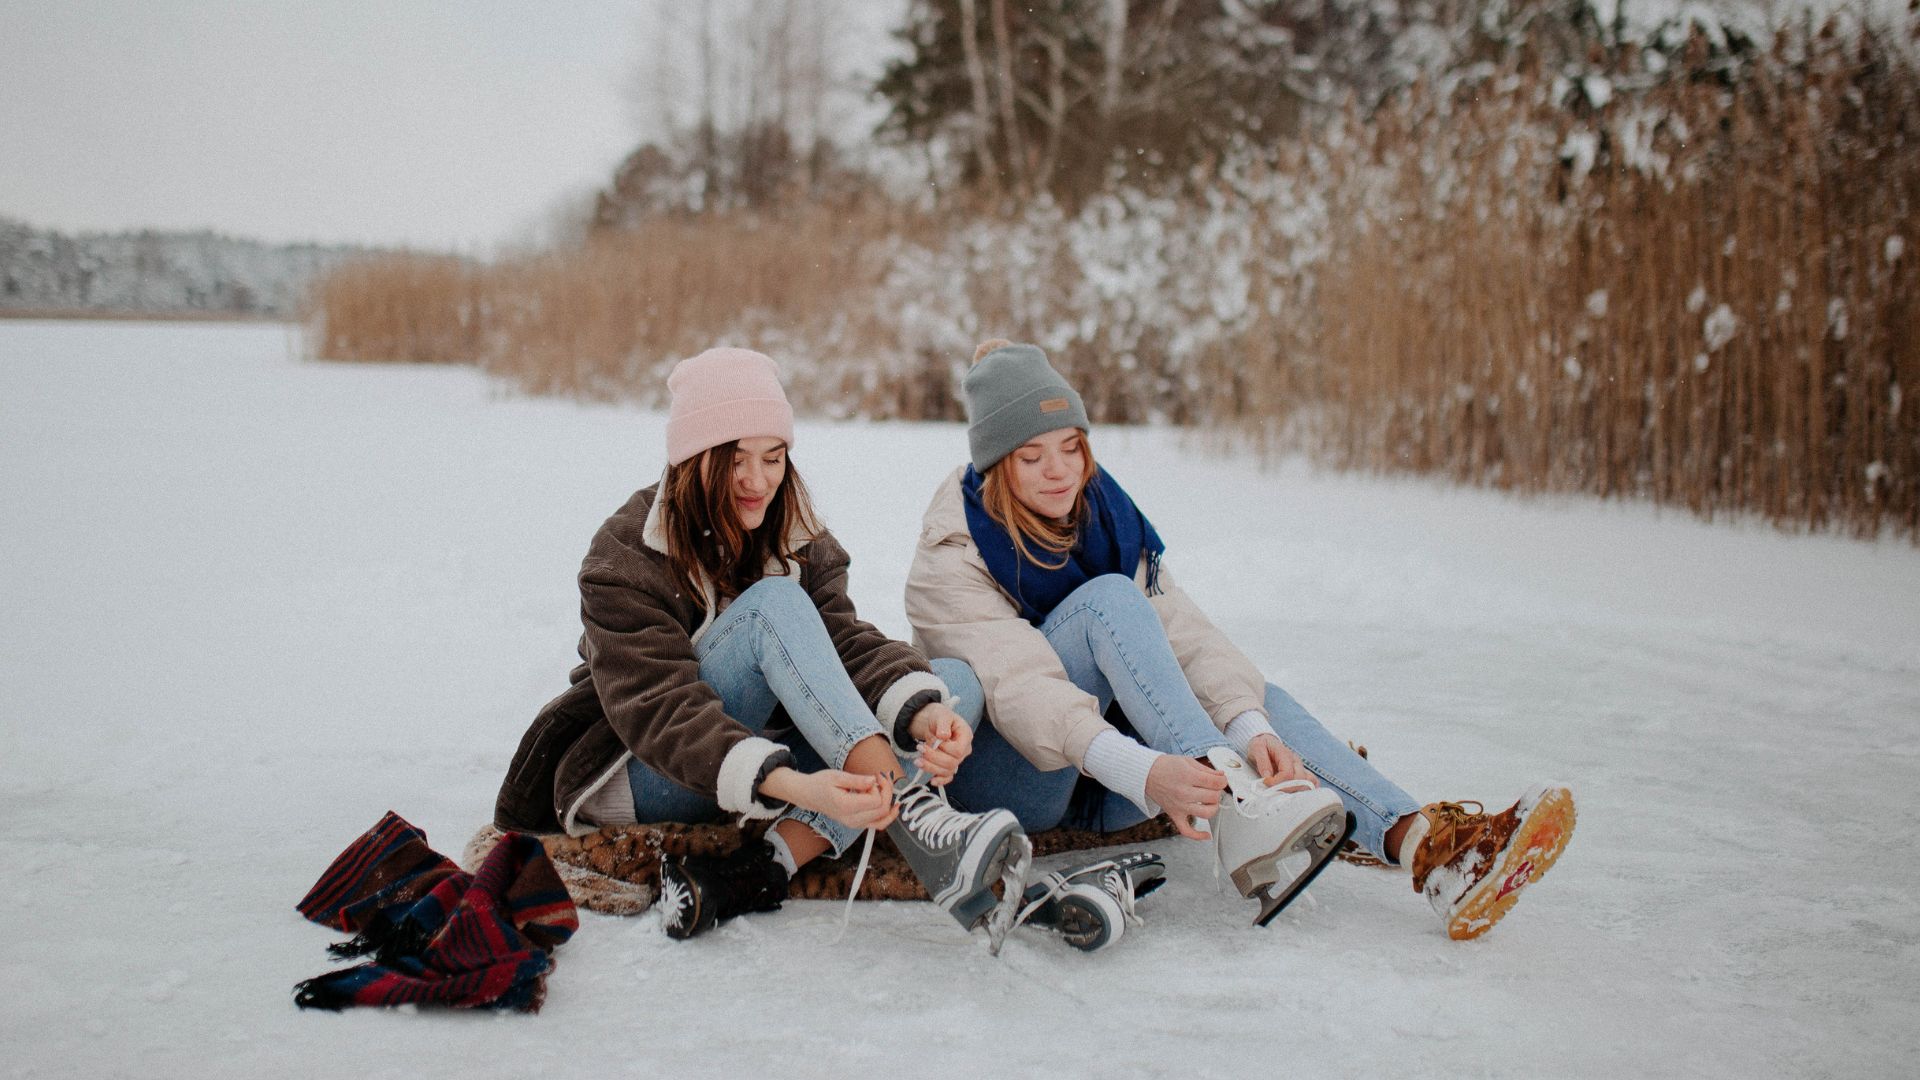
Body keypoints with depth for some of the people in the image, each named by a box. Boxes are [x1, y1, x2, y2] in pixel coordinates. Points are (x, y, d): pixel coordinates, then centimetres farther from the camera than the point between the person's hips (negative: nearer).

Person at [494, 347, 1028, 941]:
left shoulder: (799, 542, 3)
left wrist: (922, 711, -37)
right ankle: (916, 821, -46)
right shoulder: (625, 557, -15)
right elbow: (660, 710, -29)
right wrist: (791, 786, -46)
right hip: (632, 775, -6)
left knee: (956, 679, -14)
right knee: (772, 603, -29)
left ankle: (761, 868, -33)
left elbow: (844, 640, -14)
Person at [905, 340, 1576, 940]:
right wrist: (1143, 772, -49)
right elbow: (1022, 688, -32)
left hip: (1094, 792, 6)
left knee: (1256, 699, -16)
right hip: (998, 776, -6)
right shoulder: (950, 561, -15)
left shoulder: (1107, 514, 3)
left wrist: (1250, 727, -31)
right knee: (1108, 597, -26)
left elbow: (1180, 632, -11)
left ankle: (1423, 845, -35)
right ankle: (1231, 802, -44)